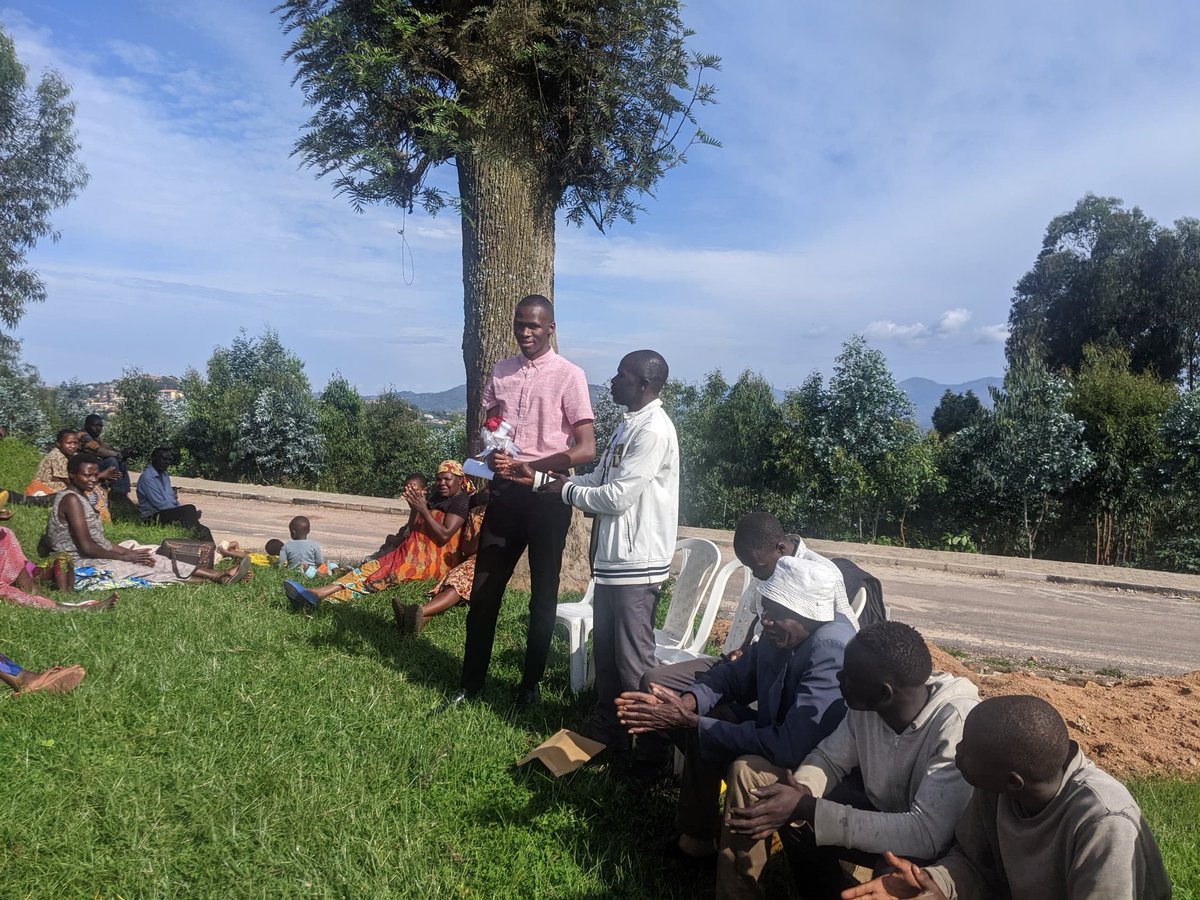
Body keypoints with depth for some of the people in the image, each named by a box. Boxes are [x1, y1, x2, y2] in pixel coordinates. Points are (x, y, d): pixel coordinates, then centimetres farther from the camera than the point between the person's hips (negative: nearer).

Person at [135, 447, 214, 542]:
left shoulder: (164, 475, 16)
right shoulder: (147, 478, -12)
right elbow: (161, 505, -18)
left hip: (169, 513, 8)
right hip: (154, 517, -8)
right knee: (189, 509, -31)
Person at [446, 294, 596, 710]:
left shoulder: (569, 375, -7)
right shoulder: (500, 372, 9)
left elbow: (586, 449, -13)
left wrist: (527, 467, -19)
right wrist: (489, 455, -10)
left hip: (547, 494, -4)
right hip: (505, 491, 4)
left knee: (543, 595, 8)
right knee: (484, 590, 6)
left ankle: (530, 684, 23)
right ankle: (470, 685, 18)